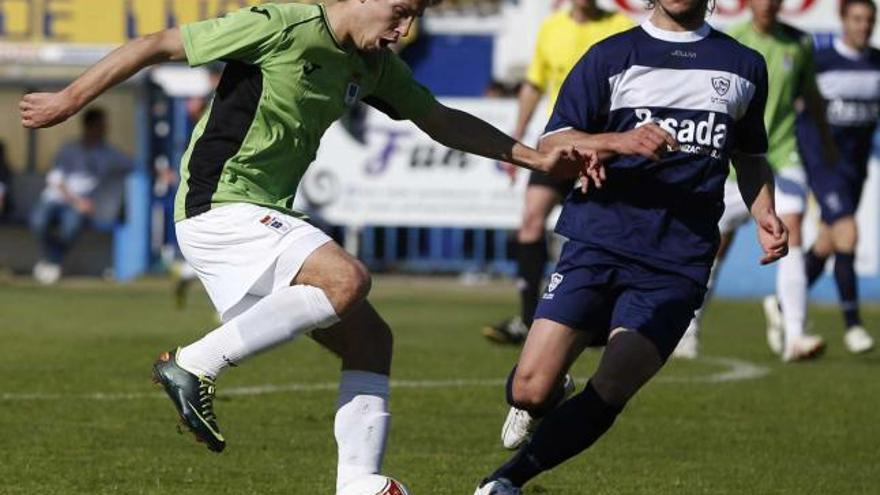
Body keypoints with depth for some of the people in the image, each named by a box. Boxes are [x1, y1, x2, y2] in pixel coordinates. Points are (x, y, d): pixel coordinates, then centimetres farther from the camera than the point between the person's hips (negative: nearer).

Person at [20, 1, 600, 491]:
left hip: (267, 221, 9)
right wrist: (71, 99, -4)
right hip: (219, 210, -9)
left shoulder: (374, 66, 10)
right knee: (347, 279, -28)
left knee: (370, 339, 1)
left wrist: (534, 157, 14)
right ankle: (193, 366, -21)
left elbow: (442, 120, 22)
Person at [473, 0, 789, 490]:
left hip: (677, 266, 1)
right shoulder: (611, 58, 6)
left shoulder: (745, 66, 15)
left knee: (610, 390, -17)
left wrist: (764, 214, 9)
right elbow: (551, 146, 1)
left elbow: (751, 158, 28)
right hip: (598, 246, -1)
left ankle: (508, 479, 2)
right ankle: (535, 407, 25)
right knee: (531, 390, -12)